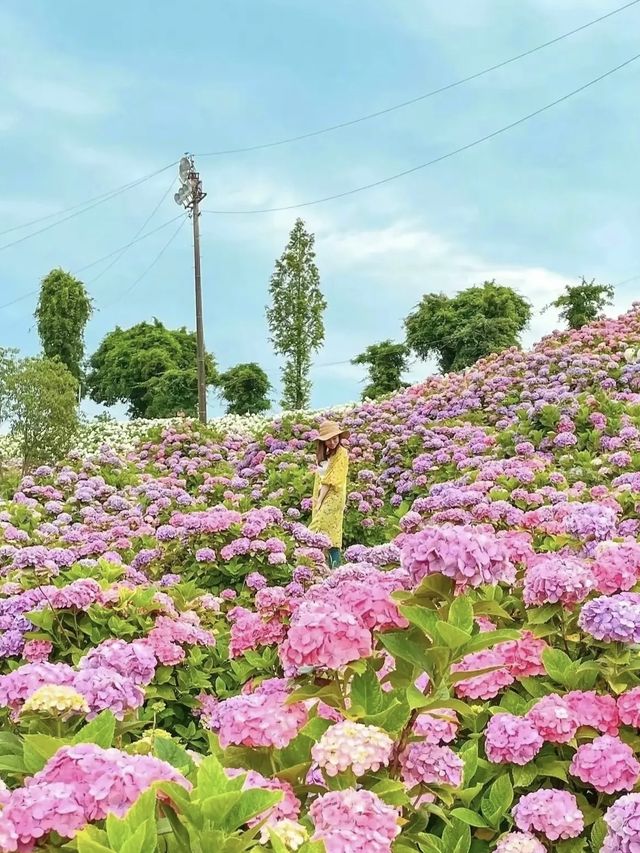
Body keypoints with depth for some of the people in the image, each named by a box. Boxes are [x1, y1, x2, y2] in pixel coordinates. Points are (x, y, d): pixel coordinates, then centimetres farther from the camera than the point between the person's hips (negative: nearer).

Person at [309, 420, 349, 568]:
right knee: (330, 533, 5)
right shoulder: (324, 453, 14)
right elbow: (321, 477, 10)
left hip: (333, 497, -8)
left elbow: (332, 479, -13)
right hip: (322, 496, 8)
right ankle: (334, 567, 5)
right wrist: (317, 499, 1)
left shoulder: (341, 453, -10)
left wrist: (320, 500, -14)